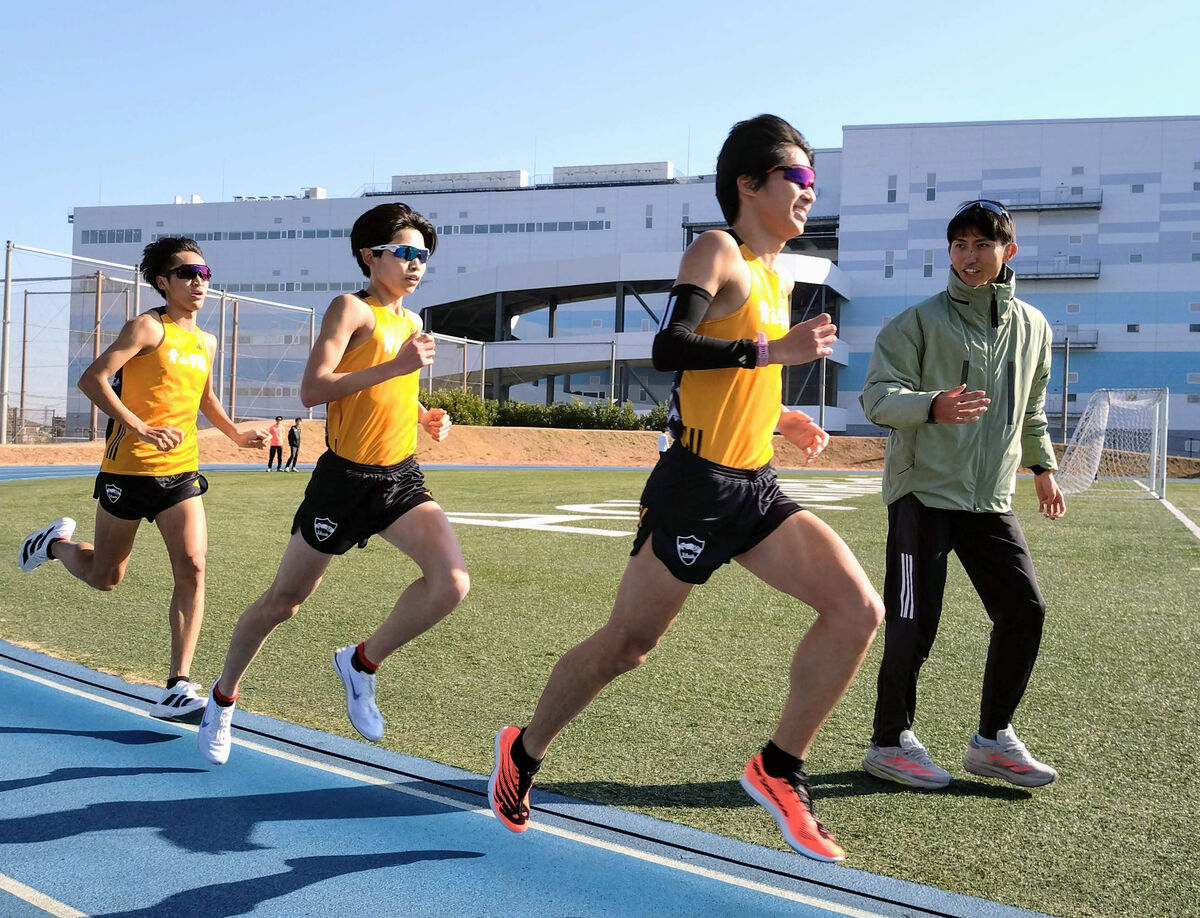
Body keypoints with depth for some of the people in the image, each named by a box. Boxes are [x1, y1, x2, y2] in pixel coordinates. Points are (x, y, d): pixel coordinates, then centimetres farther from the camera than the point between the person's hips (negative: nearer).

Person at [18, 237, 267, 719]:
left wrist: (235, 434, 16)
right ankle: (57, 541, 44)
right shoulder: (148, 327, -9)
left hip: (181, 472, 5)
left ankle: (178, 686, -7)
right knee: (104, 577, 10)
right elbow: (91, 379, -17)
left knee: (192, 569, -11)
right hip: (129, 470, -5)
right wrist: (140, 429, -25)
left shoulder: (206, 342, 12)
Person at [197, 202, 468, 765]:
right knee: (284, 600, 8)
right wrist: (395, 365, -28)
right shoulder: (351, 309, -9)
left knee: (452, 582, -15)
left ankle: (362, 662, 7)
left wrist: (425, 416, 11)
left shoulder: (411, 321, 15)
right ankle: (223, 698, 32)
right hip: (346, 476, -6)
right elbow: (312, 390, -22)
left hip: (401, 476, 6)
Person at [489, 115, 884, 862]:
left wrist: (782, 419, 15)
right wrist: (773, 350, -25)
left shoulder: (776, 276, 18)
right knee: (627, 644, 3)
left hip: (757, 489, 8)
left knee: (860, 609, -6)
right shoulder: (718, 252, -8)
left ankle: (781, 767, 6)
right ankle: (524, 752, 27)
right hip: (697, 486, -8)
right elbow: (669, 347, -25)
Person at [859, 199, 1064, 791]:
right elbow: (878, 396, -14)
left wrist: (1042, 466, 26)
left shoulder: (1033, 326, 12)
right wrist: (932, 406, -31)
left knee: (1025, 609, 2)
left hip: (991, 499, 6)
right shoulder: (921, 321, -5)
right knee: (915, 621, -5)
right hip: (924, 492, -5)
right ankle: (890, 743, 13)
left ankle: (992, 740, 18)